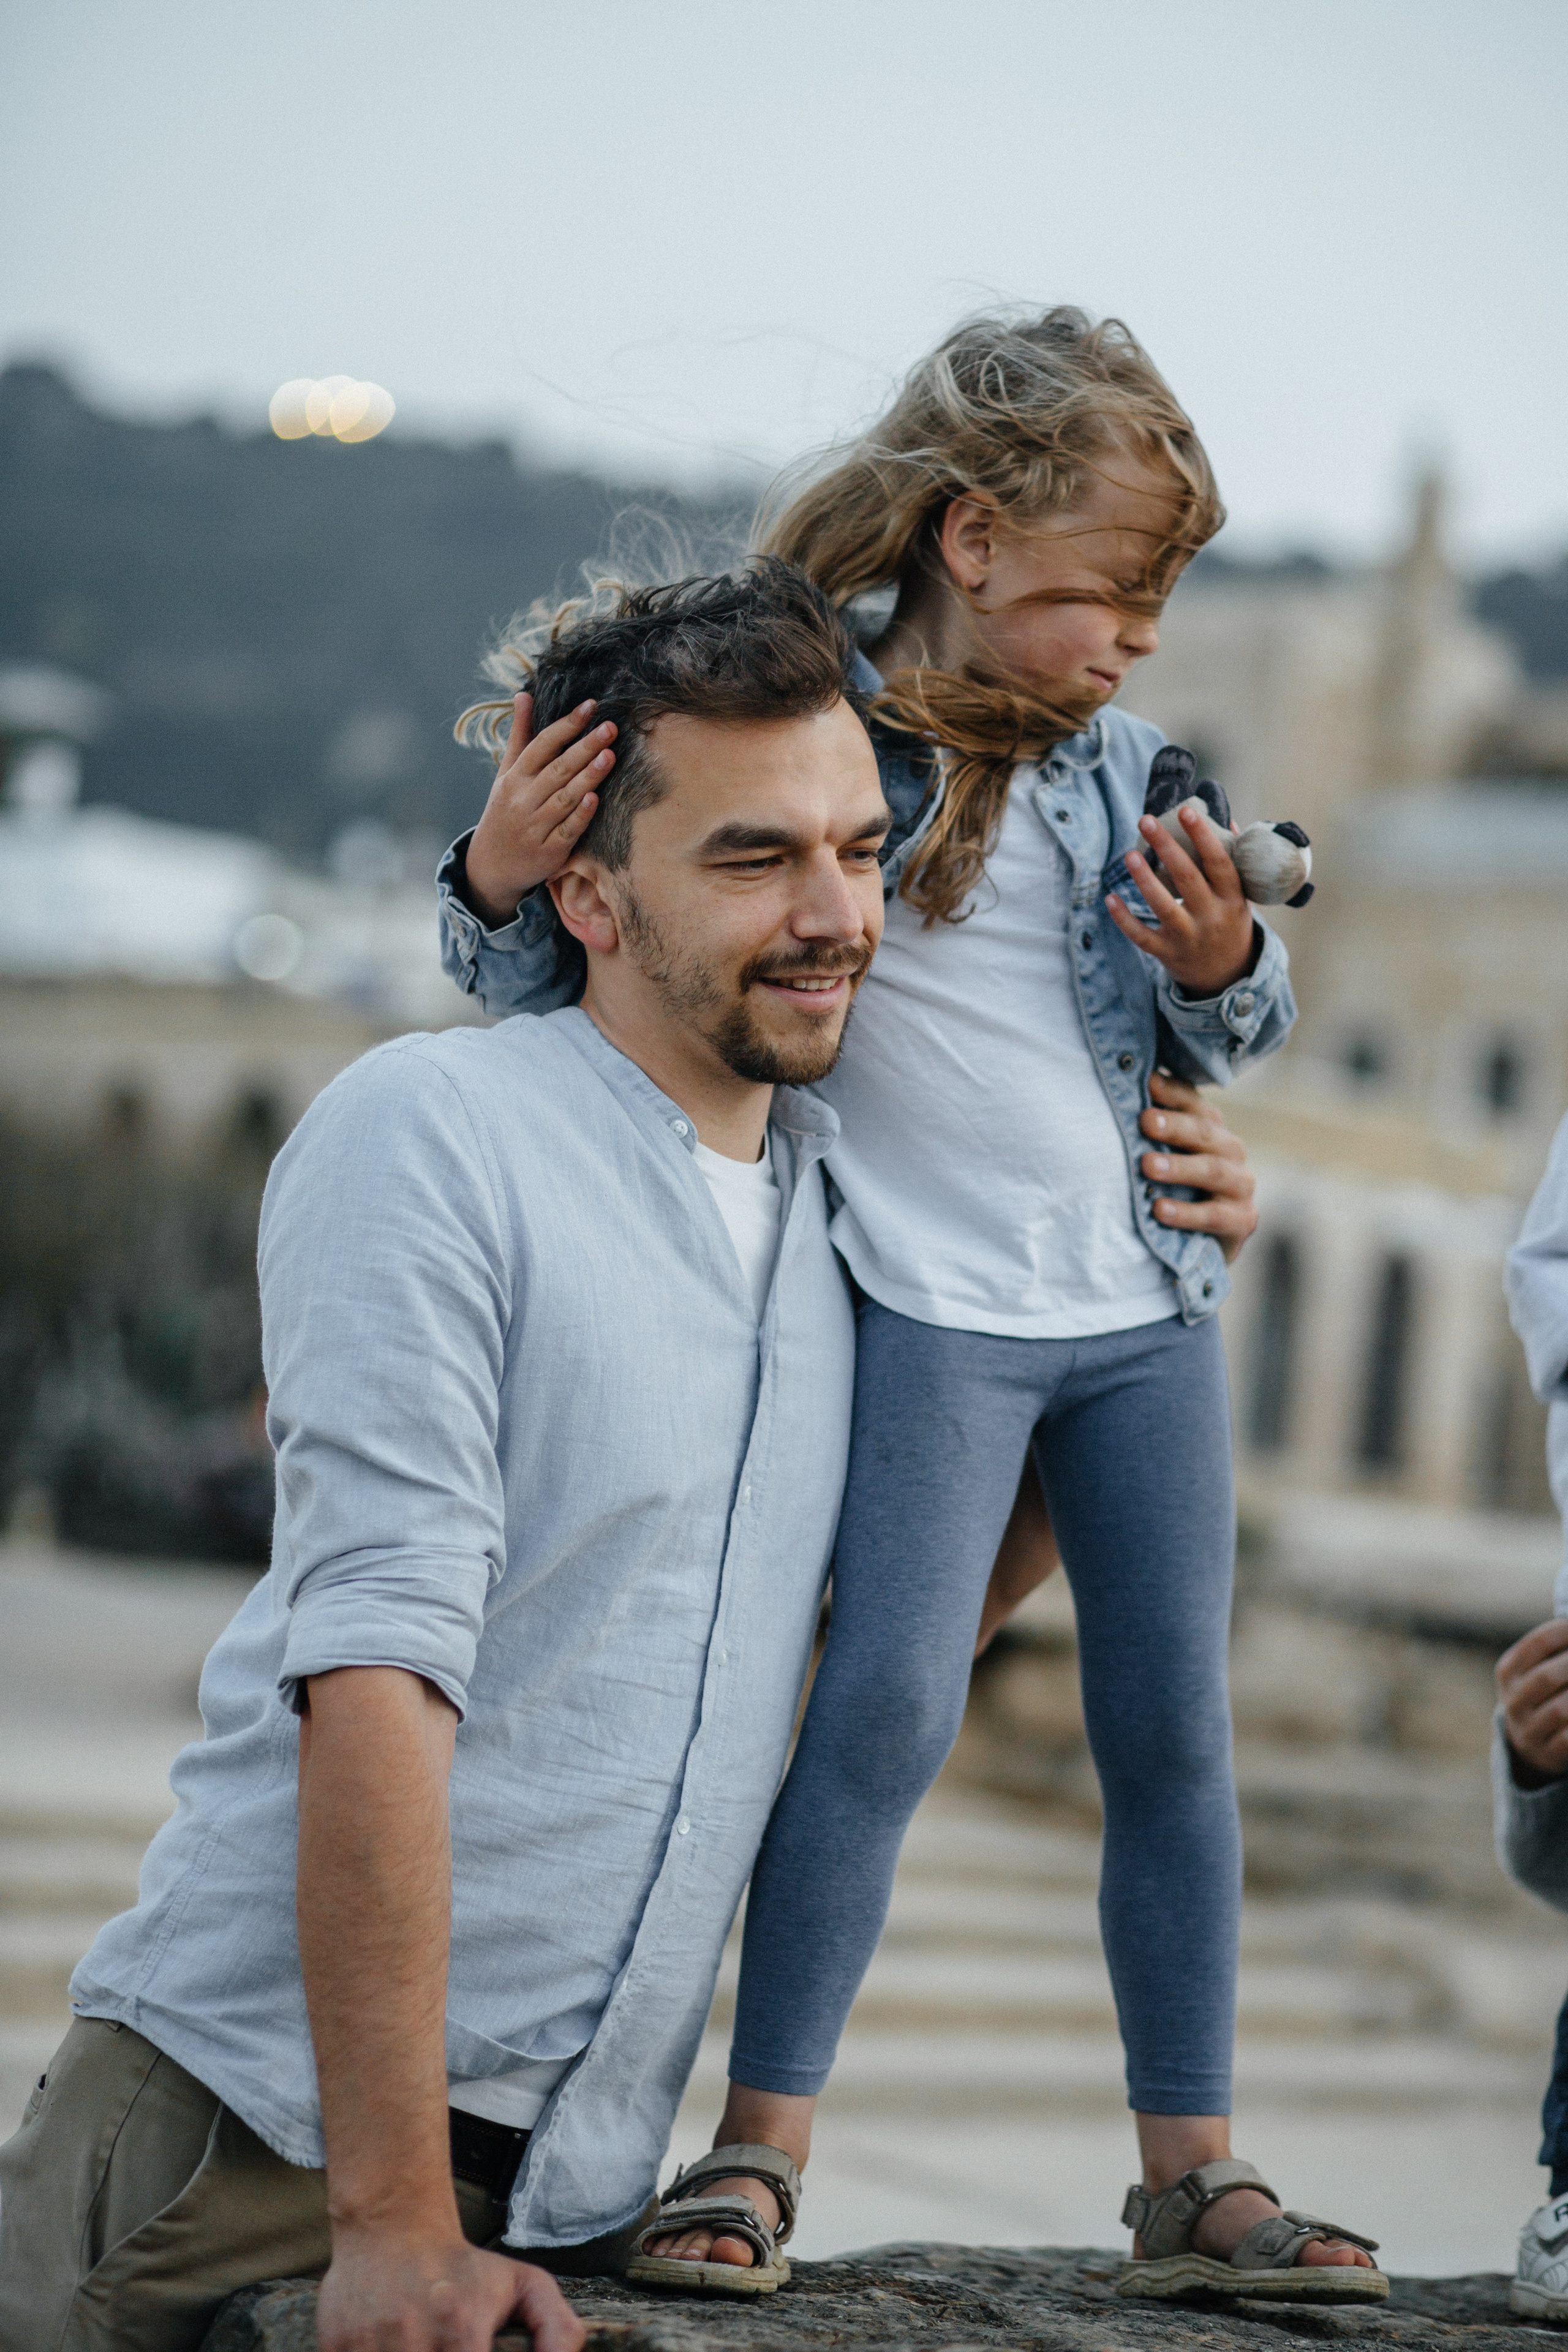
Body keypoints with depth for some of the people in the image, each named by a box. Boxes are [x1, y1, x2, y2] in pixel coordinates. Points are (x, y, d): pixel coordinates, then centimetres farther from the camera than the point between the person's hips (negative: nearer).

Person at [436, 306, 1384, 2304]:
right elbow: (555, 979, -2)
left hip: (1147, 1309, 5)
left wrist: (1222, 973, -6)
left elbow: (1231, 1039, 17)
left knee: (1172, 1729, 5)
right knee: (889, 1704, -15)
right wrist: (503, 878, -24)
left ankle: (1193, 2179, 14)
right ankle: (755, 2154, -3)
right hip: (934, 1304, -5)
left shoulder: (1117, 760, 7)